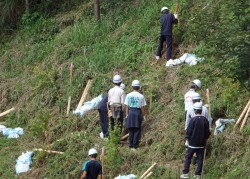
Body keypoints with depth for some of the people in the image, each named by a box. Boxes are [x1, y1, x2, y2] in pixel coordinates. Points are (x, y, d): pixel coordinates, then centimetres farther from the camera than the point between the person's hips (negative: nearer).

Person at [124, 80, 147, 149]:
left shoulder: (128, 95, -1)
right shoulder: (141, 96, -5)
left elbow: (127, 106, 2)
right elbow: (142, 107, -3)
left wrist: (127, 114, 11)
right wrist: (142, 115, 8)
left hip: (131, 112, 2)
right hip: (138, 112, -2)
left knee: (130, 129, 11)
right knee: (137, 130, 5)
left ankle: (130, 144, 12)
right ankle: (135, 144, 4)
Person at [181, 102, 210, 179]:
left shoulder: (193, 119, -12)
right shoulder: (205, 120, 0)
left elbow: (189, 131, -10)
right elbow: (207, 132, 6)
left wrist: (187, 140, -2)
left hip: (192, 143, -3)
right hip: (201, 144, 3)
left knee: (187, 158, 6)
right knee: (200, 159, 8)